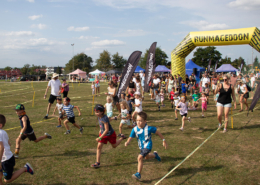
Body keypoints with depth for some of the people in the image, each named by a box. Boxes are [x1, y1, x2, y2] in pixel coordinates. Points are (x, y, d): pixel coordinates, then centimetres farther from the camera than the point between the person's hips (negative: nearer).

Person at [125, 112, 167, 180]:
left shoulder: (149, 128, -25)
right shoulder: (135, 129, -15)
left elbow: (158, 133, -11)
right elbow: (130, 137, -16)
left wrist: (163, 140, -3)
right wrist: (127, 142, -39)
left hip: (147, 146, -6)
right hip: (141, 146, 6)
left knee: (140, 157, -23)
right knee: (146, 157, 32)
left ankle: (138, 174, -15)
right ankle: (155, 154, 66)